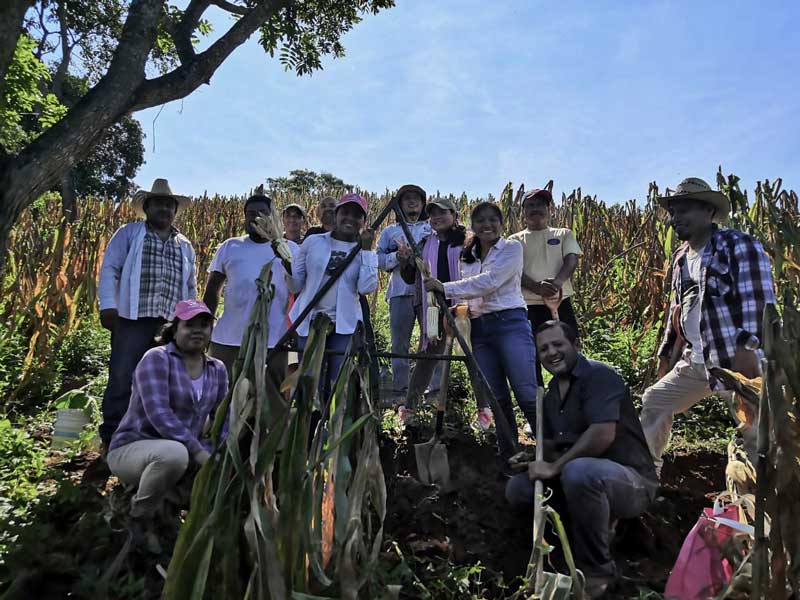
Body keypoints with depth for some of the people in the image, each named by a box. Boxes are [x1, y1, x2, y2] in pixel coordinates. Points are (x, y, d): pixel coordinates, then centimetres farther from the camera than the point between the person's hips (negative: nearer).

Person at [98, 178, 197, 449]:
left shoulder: (185, 246, 20)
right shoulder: (128, 234, 8)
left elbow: (190, 287, 23)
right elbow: (109, 269, 0)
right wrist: (108, 305, -11)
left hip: (171, 325, 4)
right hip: (132, 319, -4)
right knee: (122, 380, -5)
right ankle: (111, 439, 5)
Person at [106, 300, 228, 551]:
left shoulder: (217, 370, 6)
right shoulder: (156, 358, -14)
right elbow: (159, 414, -25)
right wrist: (198, 451, -30)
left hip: (186, 454, 6)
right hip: (132, 448, -6)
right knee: (174, 453, -38)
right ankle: (139, 516, -8)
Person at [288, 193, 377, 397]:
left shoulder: (365, 252, 6)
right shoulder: (313, 242, 5)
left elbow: (367, 287, -12)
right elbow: (295, 286, 6)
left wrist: (366, 249, -9)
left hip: (344, 325, 0)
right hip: (310, 322, 0)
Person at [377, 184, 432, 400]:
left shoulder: (433, 229, 18)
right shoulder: (390, 231, 19)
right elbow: (379, 260, 8)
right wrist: (398, 256, -8)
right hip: (400, 292, 1)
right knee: (400, 342, 3)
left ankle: (435, 388, 2)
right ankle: (400, 389, 10)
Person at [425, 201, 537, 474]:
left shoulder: (512, 247, 0)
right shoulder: (468, 256, 18)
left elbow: (490, 282, -14)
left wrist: (445, 288, -15)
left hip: (510, 323, -5)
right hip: (480, 329, 6)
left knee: (526, 394, -12)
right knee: (497, 398, 5)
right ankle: (510, 458, 13)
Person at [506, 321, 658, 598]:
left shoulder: (599, 375, -16)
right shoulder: (551, 393, 11)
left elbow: (603, 435, -29)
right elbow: (550, 444, 15)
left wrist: (555, 467, -24)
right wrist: (537, 462, -9)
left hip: (632, 481, -8)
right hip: (582, 476, 8)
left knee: (579, 472, -38)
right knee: (517, 487, -4)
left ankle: (597, 571, -15)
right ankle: (601, 527, 9)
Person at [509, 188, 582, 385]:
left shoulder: (564, 234, 15)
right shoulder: (516, 240, 11)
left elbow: (572, 259, -2)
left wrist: (558, 281, -25)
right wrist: (536, 287, -25)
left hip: (560, 304, 1)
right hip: (528, 306, 0)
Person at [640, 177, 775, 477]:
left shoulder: (740, 245, -7)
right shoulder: (681, 257, 16)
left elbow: (759, 301, -16)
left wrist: (746, 348, -25)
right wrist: (666, 354, 20)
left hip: (736, 358, -8)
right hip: (695, 360, 8)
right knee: (654, 401, 14)